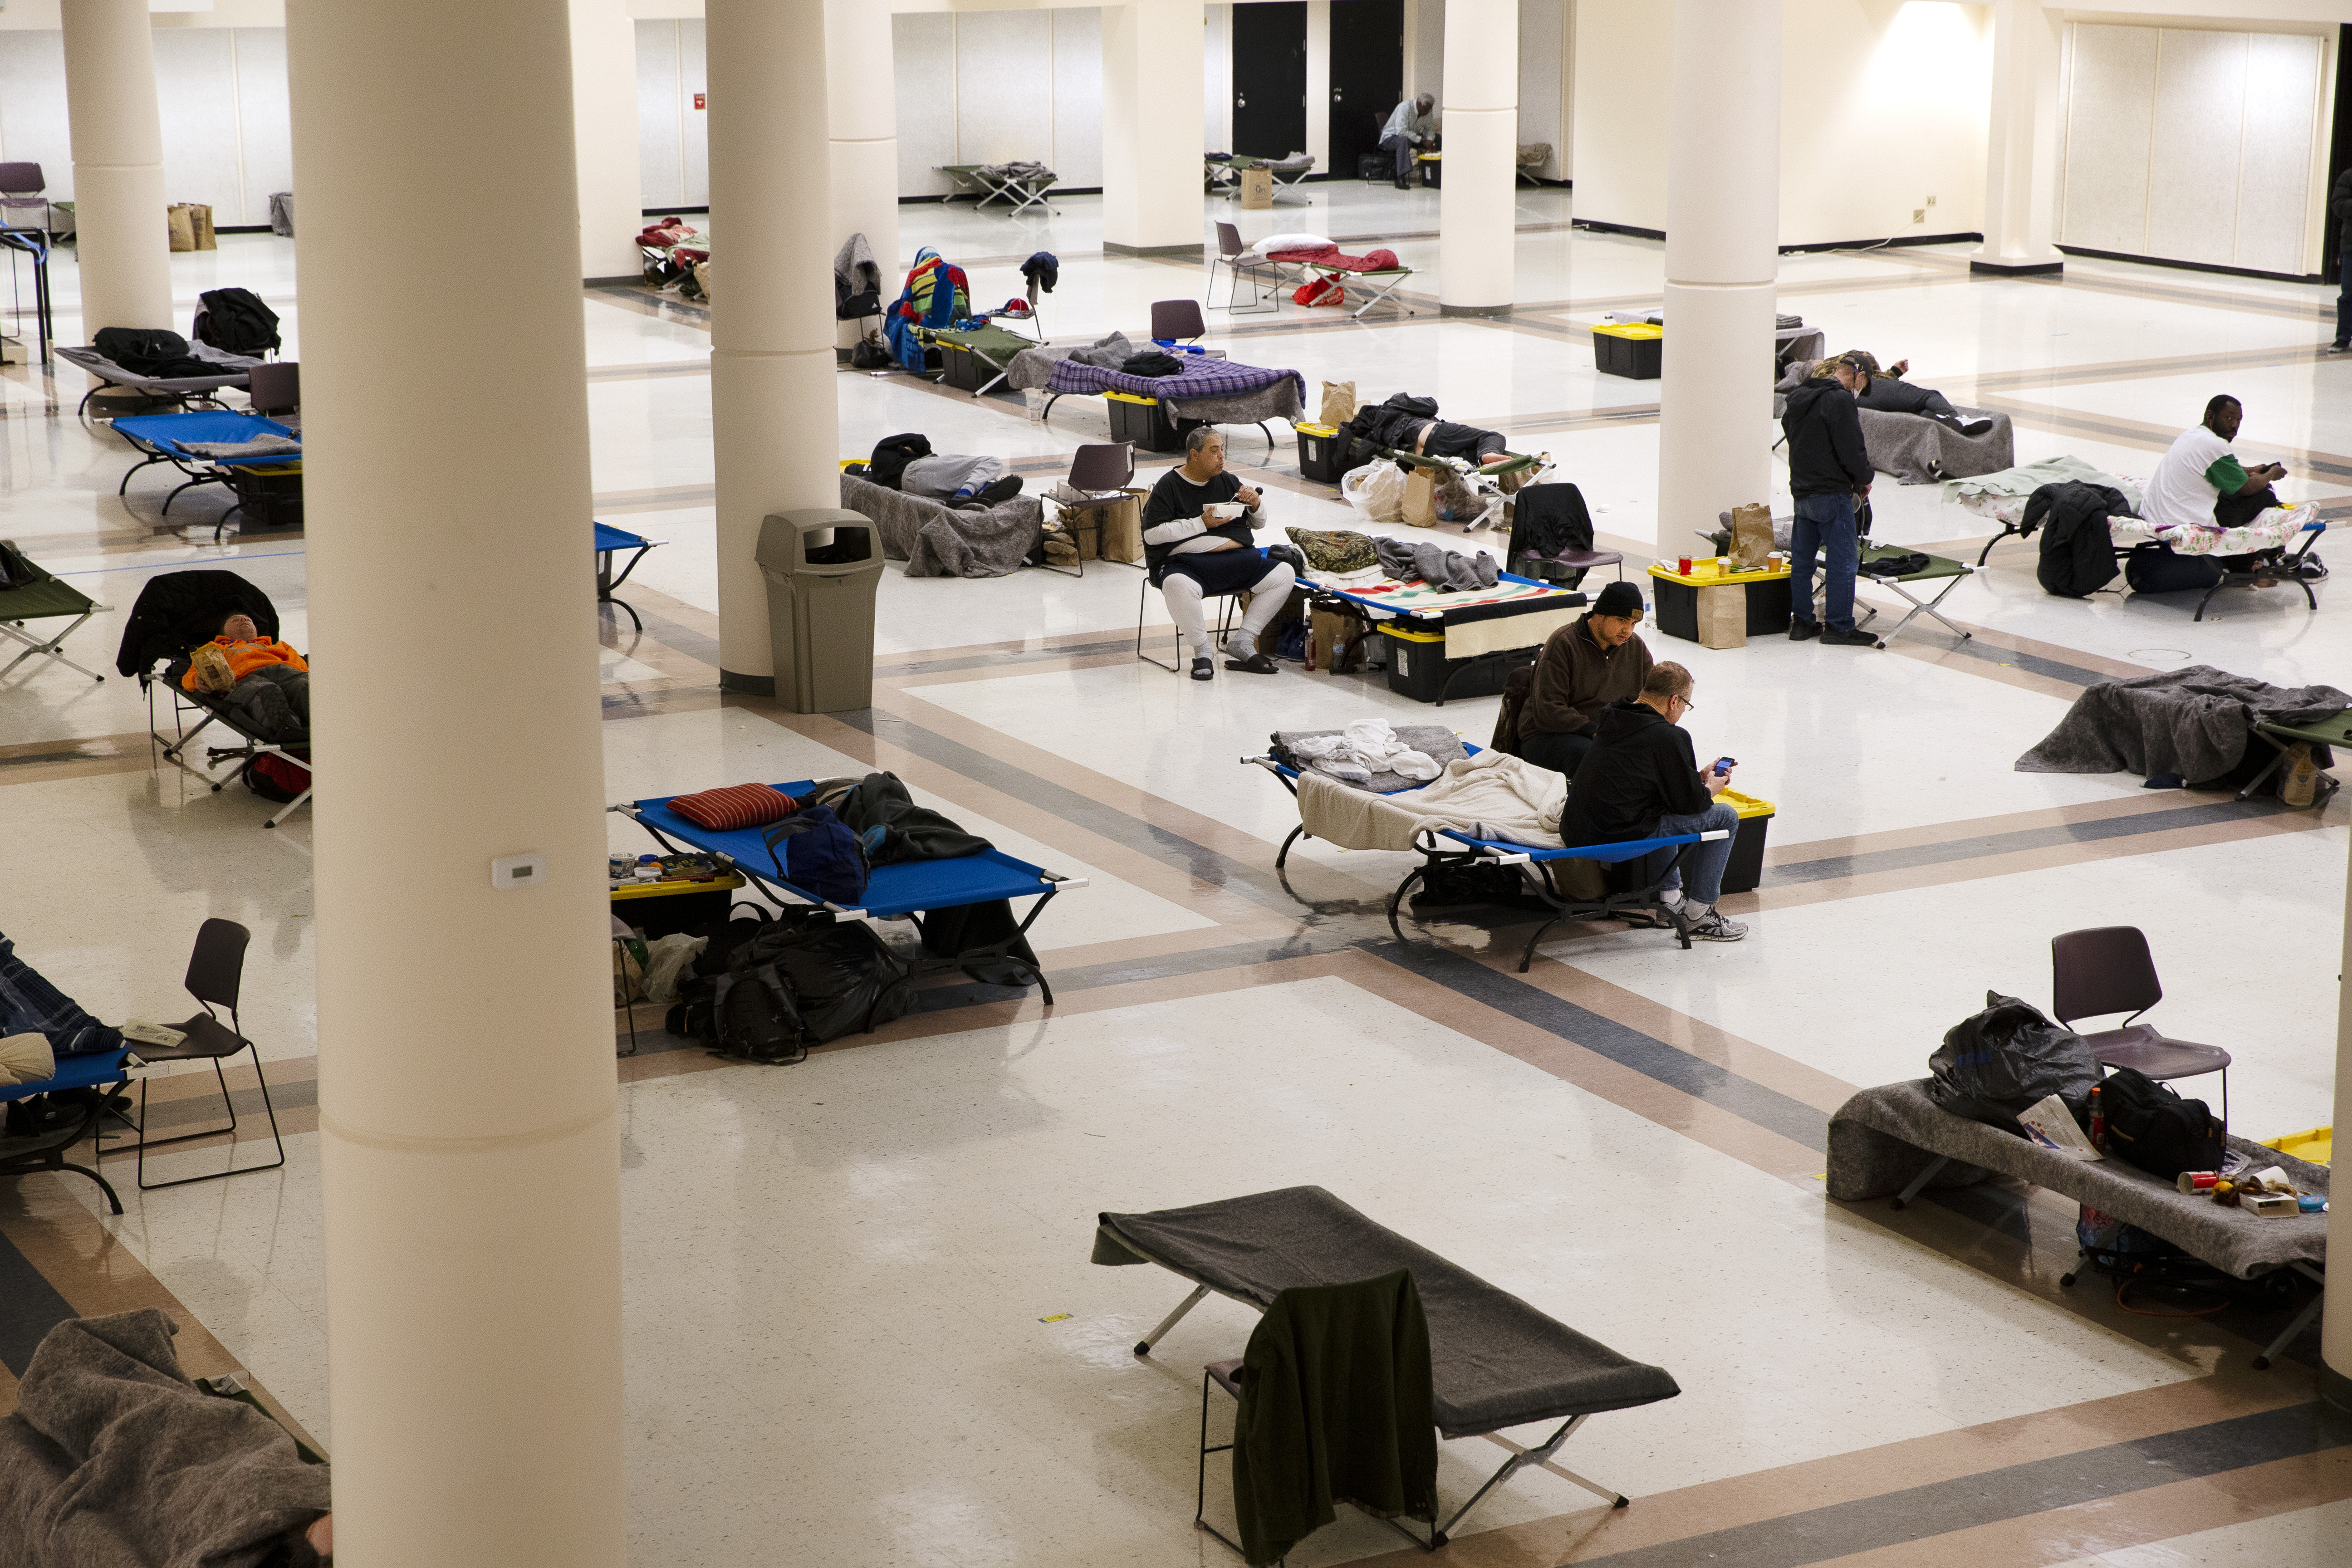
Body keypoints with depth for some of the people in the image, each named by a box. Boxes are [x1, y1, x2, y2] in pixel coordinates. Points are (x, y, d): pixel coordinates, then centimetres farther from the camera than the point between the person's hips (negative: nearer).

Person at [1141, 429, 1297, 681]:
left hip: (1236, 559, 5)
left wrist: (1255, 505, 0)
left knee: (1284, 574, -16)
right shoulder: (1168, 487, 1)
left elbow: (1256, 525, 24)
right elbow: (1152, 534, -9)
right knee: (1178, 585, -39)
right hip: (1185, 562, -5)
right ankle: (1202, 650, -16)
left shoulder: (1228, 482, 17)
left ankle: (1242, 642, -7)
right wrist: (1201, 523, -11)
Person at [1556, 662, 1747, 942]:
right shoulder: (1669, 736, -12)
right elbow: (1689, 802, -6)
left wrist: (1697, 778, 29)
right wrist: (1710, 790, 16)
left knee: (1664, 813, 37)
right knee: (1725, 816, 5)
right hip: (1619, 835, -9)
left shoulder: (1613, 719, 13)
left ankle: (1671, 896, 34)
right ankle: (1698, 914, 9)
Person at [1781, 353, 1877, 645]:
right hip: (1832, 492, -8)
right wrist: (1863, 479, 0)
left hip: (1801, 491, 8)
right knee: (1843, 560, -2)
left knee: (1801, 559, 13)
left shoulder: (1797, 399, 11)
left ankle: (1801, 622, 18)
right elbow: (1851, 448, -17)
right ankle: (1840, 627, -1)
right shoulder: (1840, 399, -15)